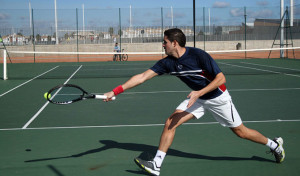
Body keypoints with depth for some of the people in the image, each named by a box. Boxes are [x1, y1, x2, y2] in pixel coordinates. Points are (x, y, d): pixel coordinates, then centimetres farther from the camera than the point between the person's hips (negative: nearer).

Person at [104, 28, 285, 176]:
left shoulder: (199, 55, -27)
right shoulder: (167, 62, -11)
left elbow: (221, 78, -23)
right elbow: (142, 76, -11)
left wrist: (199, 92, -33)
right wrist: (115, 91, -17)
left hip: (218, 97, -5)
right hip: (197, 97, 5)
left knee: (240, 131, 4)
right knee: (170, 122, -11)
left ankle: (275, 144, 29)